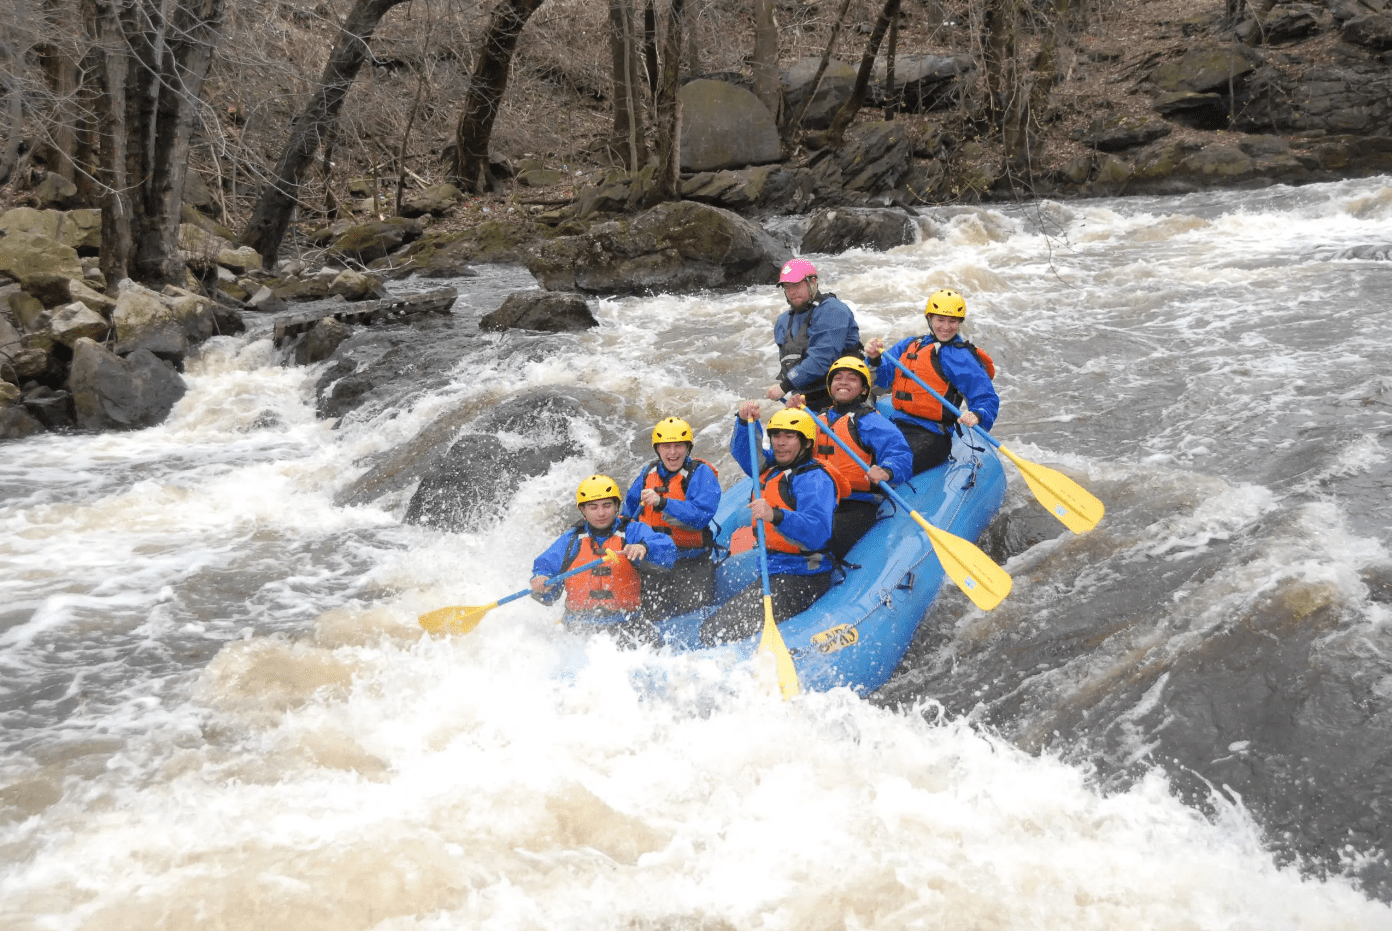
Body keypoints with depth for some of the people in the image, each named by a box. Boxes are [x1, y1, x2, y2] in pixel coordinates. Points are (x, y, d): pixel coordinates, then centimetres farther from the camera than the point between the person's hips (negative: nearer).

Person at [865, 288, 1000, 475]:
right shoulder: (910, 345, 15)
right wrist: (874, 359, -7)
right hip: (896, 425, 6)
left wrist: (976, 416, -28)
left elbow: (988, 400, -6)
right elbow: (881, 378, 15)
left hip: (932, 436, -6)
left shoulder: (961, 358, -3)